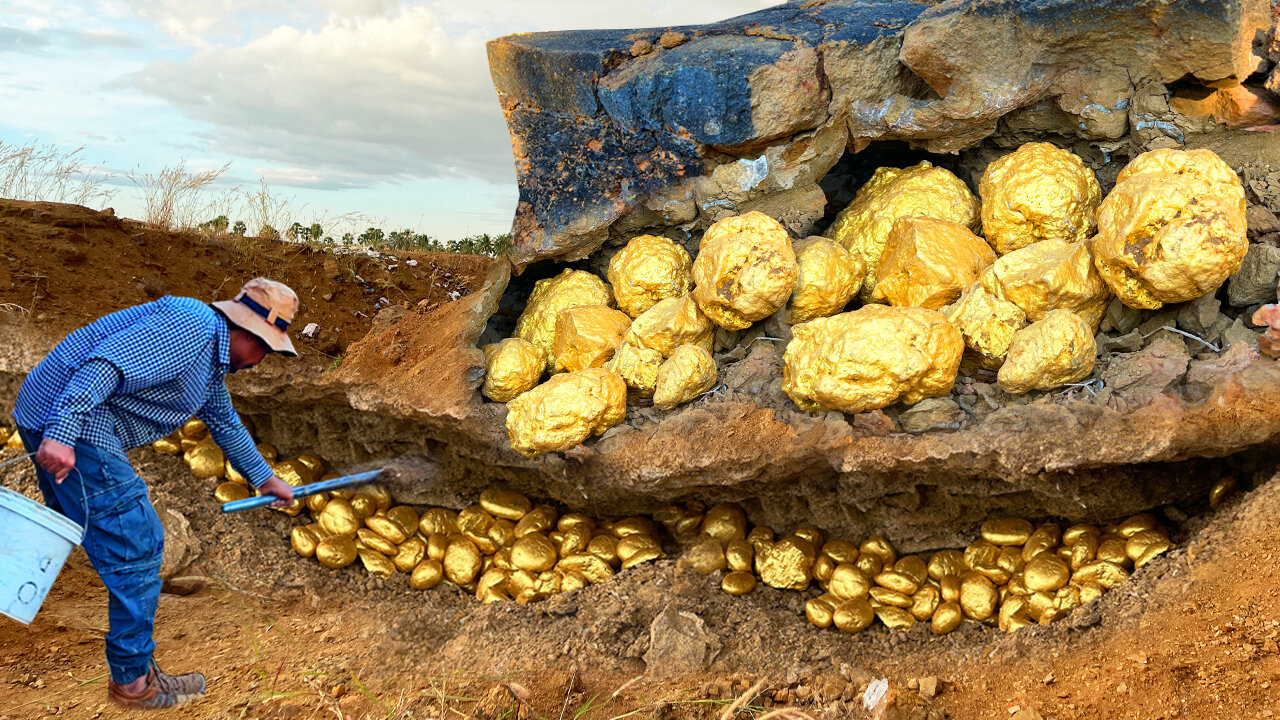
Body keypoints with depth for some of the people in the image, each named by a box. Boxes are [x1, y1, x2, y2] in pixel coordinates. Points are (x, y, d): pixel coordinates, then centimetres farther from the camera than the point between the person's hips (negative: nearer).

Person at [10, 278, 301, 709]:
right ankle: (133, 681, 5)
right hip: (62, 428, -11)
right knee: (137, 548, -6)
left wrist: (264, 479, 43)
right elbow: (104, 365, -25)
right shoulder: (190, 326, -15)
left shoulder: (213, 358, 19)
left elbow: (226, 426, 34)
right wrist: (61, 434, -33)